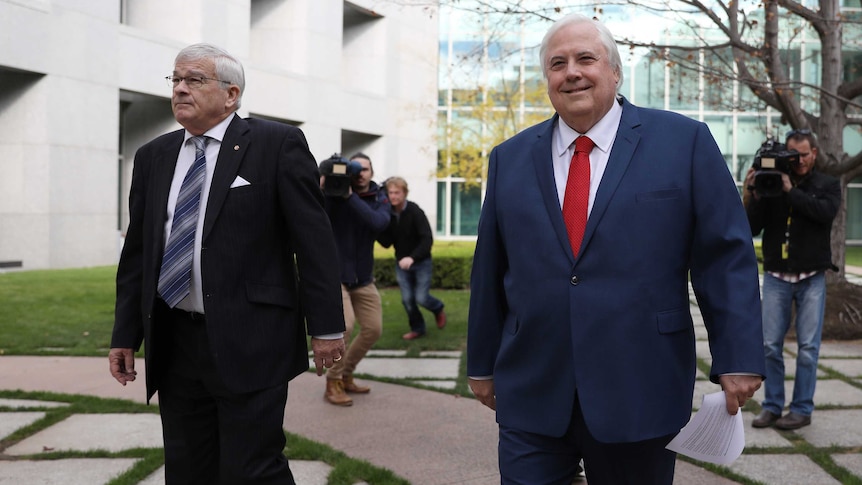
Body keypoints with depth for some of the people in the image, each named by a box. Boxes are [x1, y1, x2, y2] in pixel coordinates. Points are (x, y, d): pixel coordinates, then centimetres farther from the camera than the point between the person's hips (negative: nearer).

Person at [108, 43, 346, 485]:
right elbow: (137, 252, 15)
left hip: (249, 344, -5)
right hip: (173, 346, 6)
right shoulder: (153, 157, 13)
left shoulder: (277, 144, -3)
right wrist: (125, 335, 12)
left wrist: (325, 326, -8)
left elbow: (314, 240, -6)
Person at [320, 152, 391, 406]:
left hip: (363, 277, 5)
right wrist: (321, 184, -35)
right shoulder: (334, 194, -8)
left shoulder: (379, 199, 0)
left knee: (373, 329, 7)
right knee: (344, 324, -21)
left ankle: (346, 375, 27)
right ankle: (333, 384, -4)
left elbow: (377, 223, -22)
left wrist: (350, 196, -27)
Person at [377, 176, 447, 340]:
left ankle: (438, 309, 27)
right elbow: (387, 243, -4)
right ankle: (417, 328, 22)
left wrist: (412, 257, -37)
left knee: (421, 298, -7)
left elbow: (427, 239, -25)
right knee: (407, 299, 0)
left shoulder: (415, 212, -19)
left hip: (421, 262, -4)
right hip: (401, 263, 4)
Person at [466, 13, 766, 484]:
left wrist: (738, 357, -7)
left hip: (641, 394, -2)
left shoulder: (683, 141, -1)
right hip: (529, 397, 2)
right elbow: (490, 271, 11)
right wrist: (483, 364, 14)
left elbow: (726, 256, -2)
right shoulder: (509, 159, 8)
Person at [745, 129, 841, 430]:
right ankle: (772, 406, 10)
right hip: (776, 277, 1)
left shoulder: (828, 185, 5)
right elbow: (752, 228, -1)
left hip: (812, 278, -1)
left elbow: (825, 212, -17)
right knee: (771, 345, 0)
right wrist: (753, 196, -15)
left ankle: (802, 409, 9)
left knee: (808, 347, 1)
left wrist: (791, 191, -19)